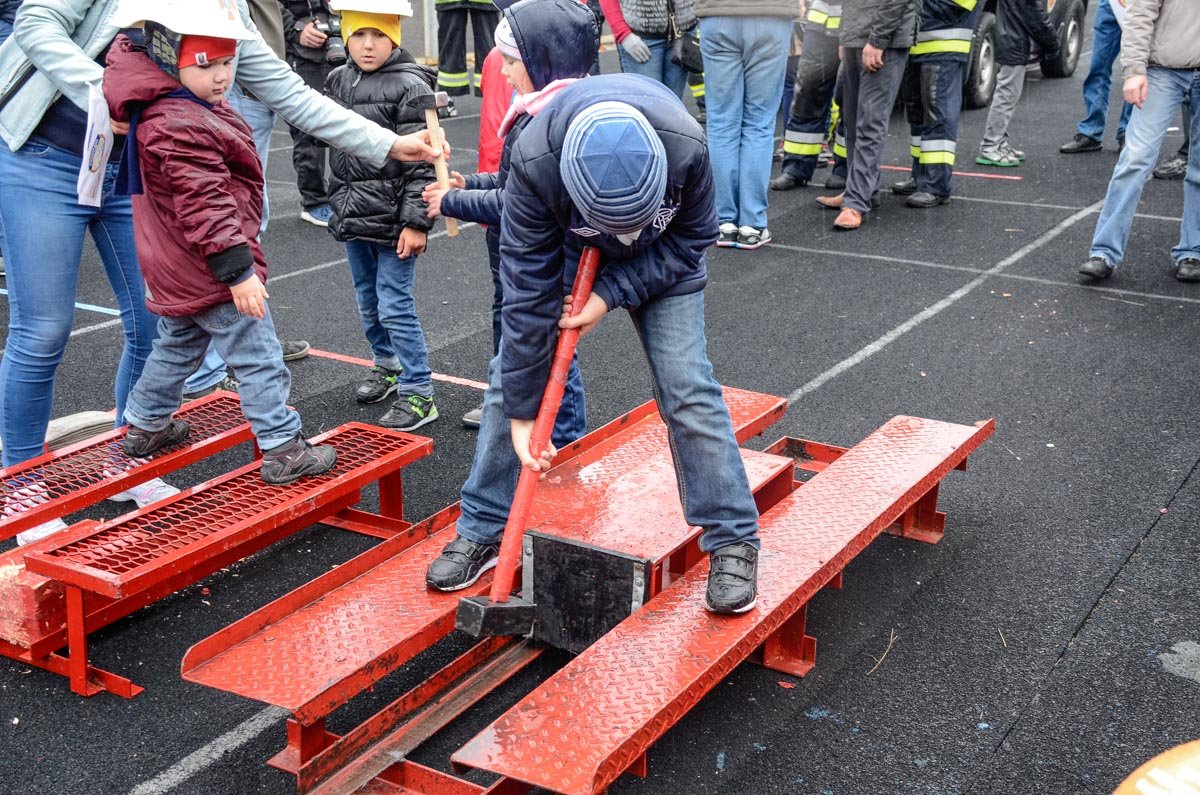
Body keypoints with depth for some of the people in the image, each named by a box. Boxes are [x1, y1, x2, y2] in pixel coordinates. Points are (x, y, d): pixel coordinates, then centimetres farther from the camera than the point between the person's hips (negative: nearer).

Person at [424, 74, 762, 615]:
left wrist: (611, 296, -26)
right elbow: (529, 288, -30)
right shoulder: (533, 162, -38)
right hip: (563, 253, 1)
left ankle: (733, 541, 3)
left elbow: (692, 239, -17)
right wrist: (522, 412, -24)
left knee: (688, 390, -10)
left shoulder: (687, 147, -38)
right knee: (510, 377, -3)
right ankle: (481, 530, 12)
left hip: (661, 262, 0)